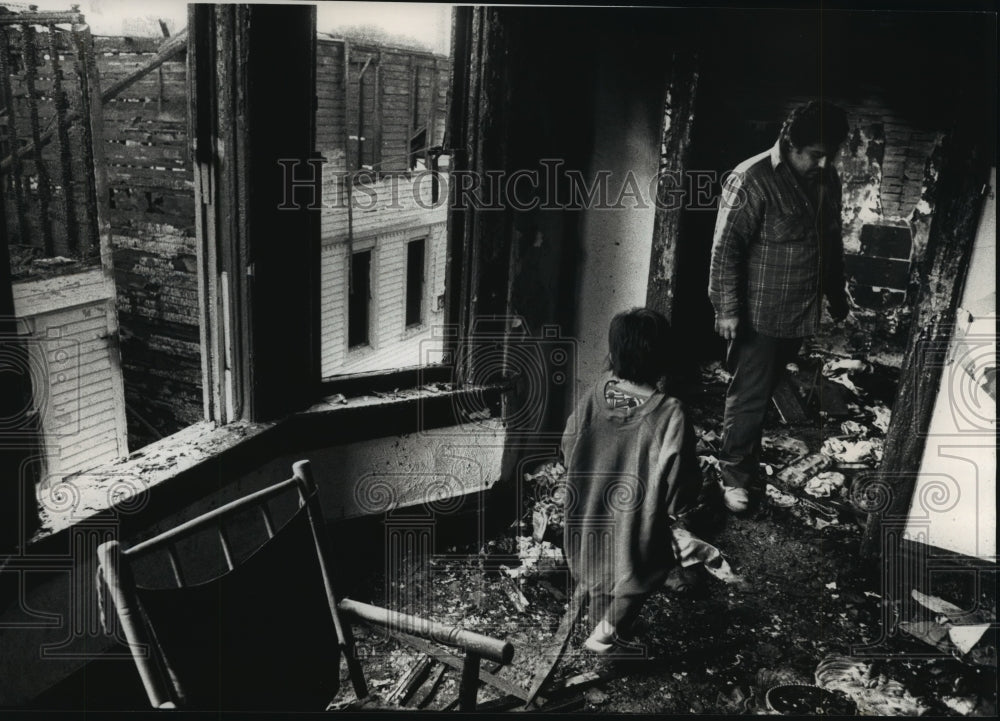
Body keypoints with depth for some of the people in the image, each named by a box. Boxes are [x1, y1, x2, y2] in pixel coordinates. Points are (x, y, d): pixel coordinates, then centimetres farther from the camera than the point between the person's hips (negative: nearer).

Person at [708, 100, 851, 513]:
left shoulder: (828, 180, 4)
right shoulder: (752, 181, -18)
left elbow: (832, 241, 17)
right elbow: (725, 248, -18)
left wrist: (837, 294, 22)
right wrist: (727, 309, -20)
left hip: (801, 311, 7)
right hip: (760, 313, -7)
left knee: (765, 389, 19)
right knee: (750, 395, 1)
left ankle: (747, 452, 36)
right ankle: (734, 471, 16)